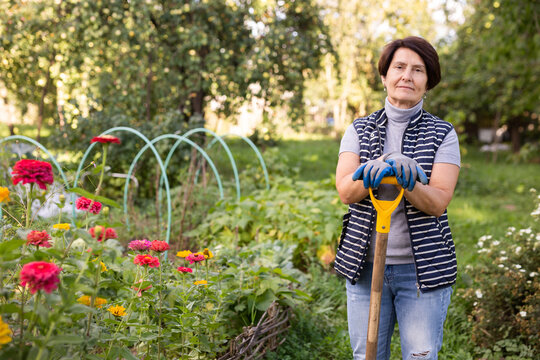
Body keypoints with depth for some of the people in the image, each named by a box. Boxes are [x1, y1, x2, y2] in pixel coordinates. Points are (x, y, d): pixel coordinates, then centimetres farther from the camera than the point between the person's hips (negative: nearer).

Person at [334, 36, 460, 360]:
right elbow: (345, 191, -8)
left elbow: (438, 202, -10)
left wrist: (408, 181, -30)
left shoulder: (443, 134, 1)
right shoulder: (360, 130, 6)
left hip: (422, 269, -1)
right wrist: (374, 172, -28)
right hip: (366, 264, 2)